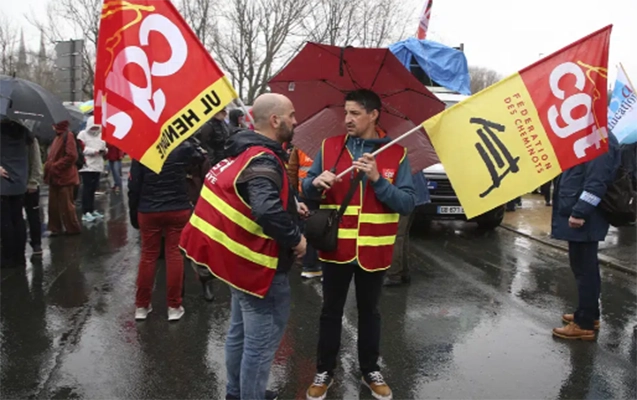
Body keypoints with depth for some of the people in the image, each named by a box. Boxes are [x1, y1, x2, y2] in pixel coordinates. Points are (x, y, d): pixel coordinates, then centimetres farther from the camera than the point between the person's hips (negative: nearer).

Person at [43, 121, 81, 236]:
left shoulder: (68, 135, -12)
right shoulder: (58, 136, 15)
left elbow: (71, 156, -22)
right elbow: (53, 156, 19)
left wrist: (55, 167, -18)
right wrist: (49, 167, 5)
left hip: (64, 177, -9)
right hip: (55, 177, 9)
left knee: (66, 205, -1)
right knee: (54, 205, 12)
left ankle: (73, 229, 10)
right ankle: (56, 228, 20)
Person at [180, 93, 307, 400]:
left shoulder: (247, 152, 8)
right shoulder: (263, 161, -23)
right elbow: (268, 212, -38)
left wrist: (291, 206, 9)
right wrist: (295, 239, -23)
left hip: (242, 258, 11)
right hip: (259, 264, -11)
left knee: (241, 333, 23)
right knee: (261, 341, 3)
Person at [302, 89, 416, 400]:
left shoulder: (396, 154, -4)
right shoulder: (329, 147, 0)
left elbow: (408, 204, -9)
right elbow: (306, 190, 3)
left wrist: (378, 180, -22)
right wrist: (316, 182, -20)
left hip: (374, 251, 0)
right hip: (336, 248, 1)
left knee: (369, 311, 17)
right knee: (331, 311, 13)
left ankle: (370, 371, 35)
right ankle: (324, 371, 30)